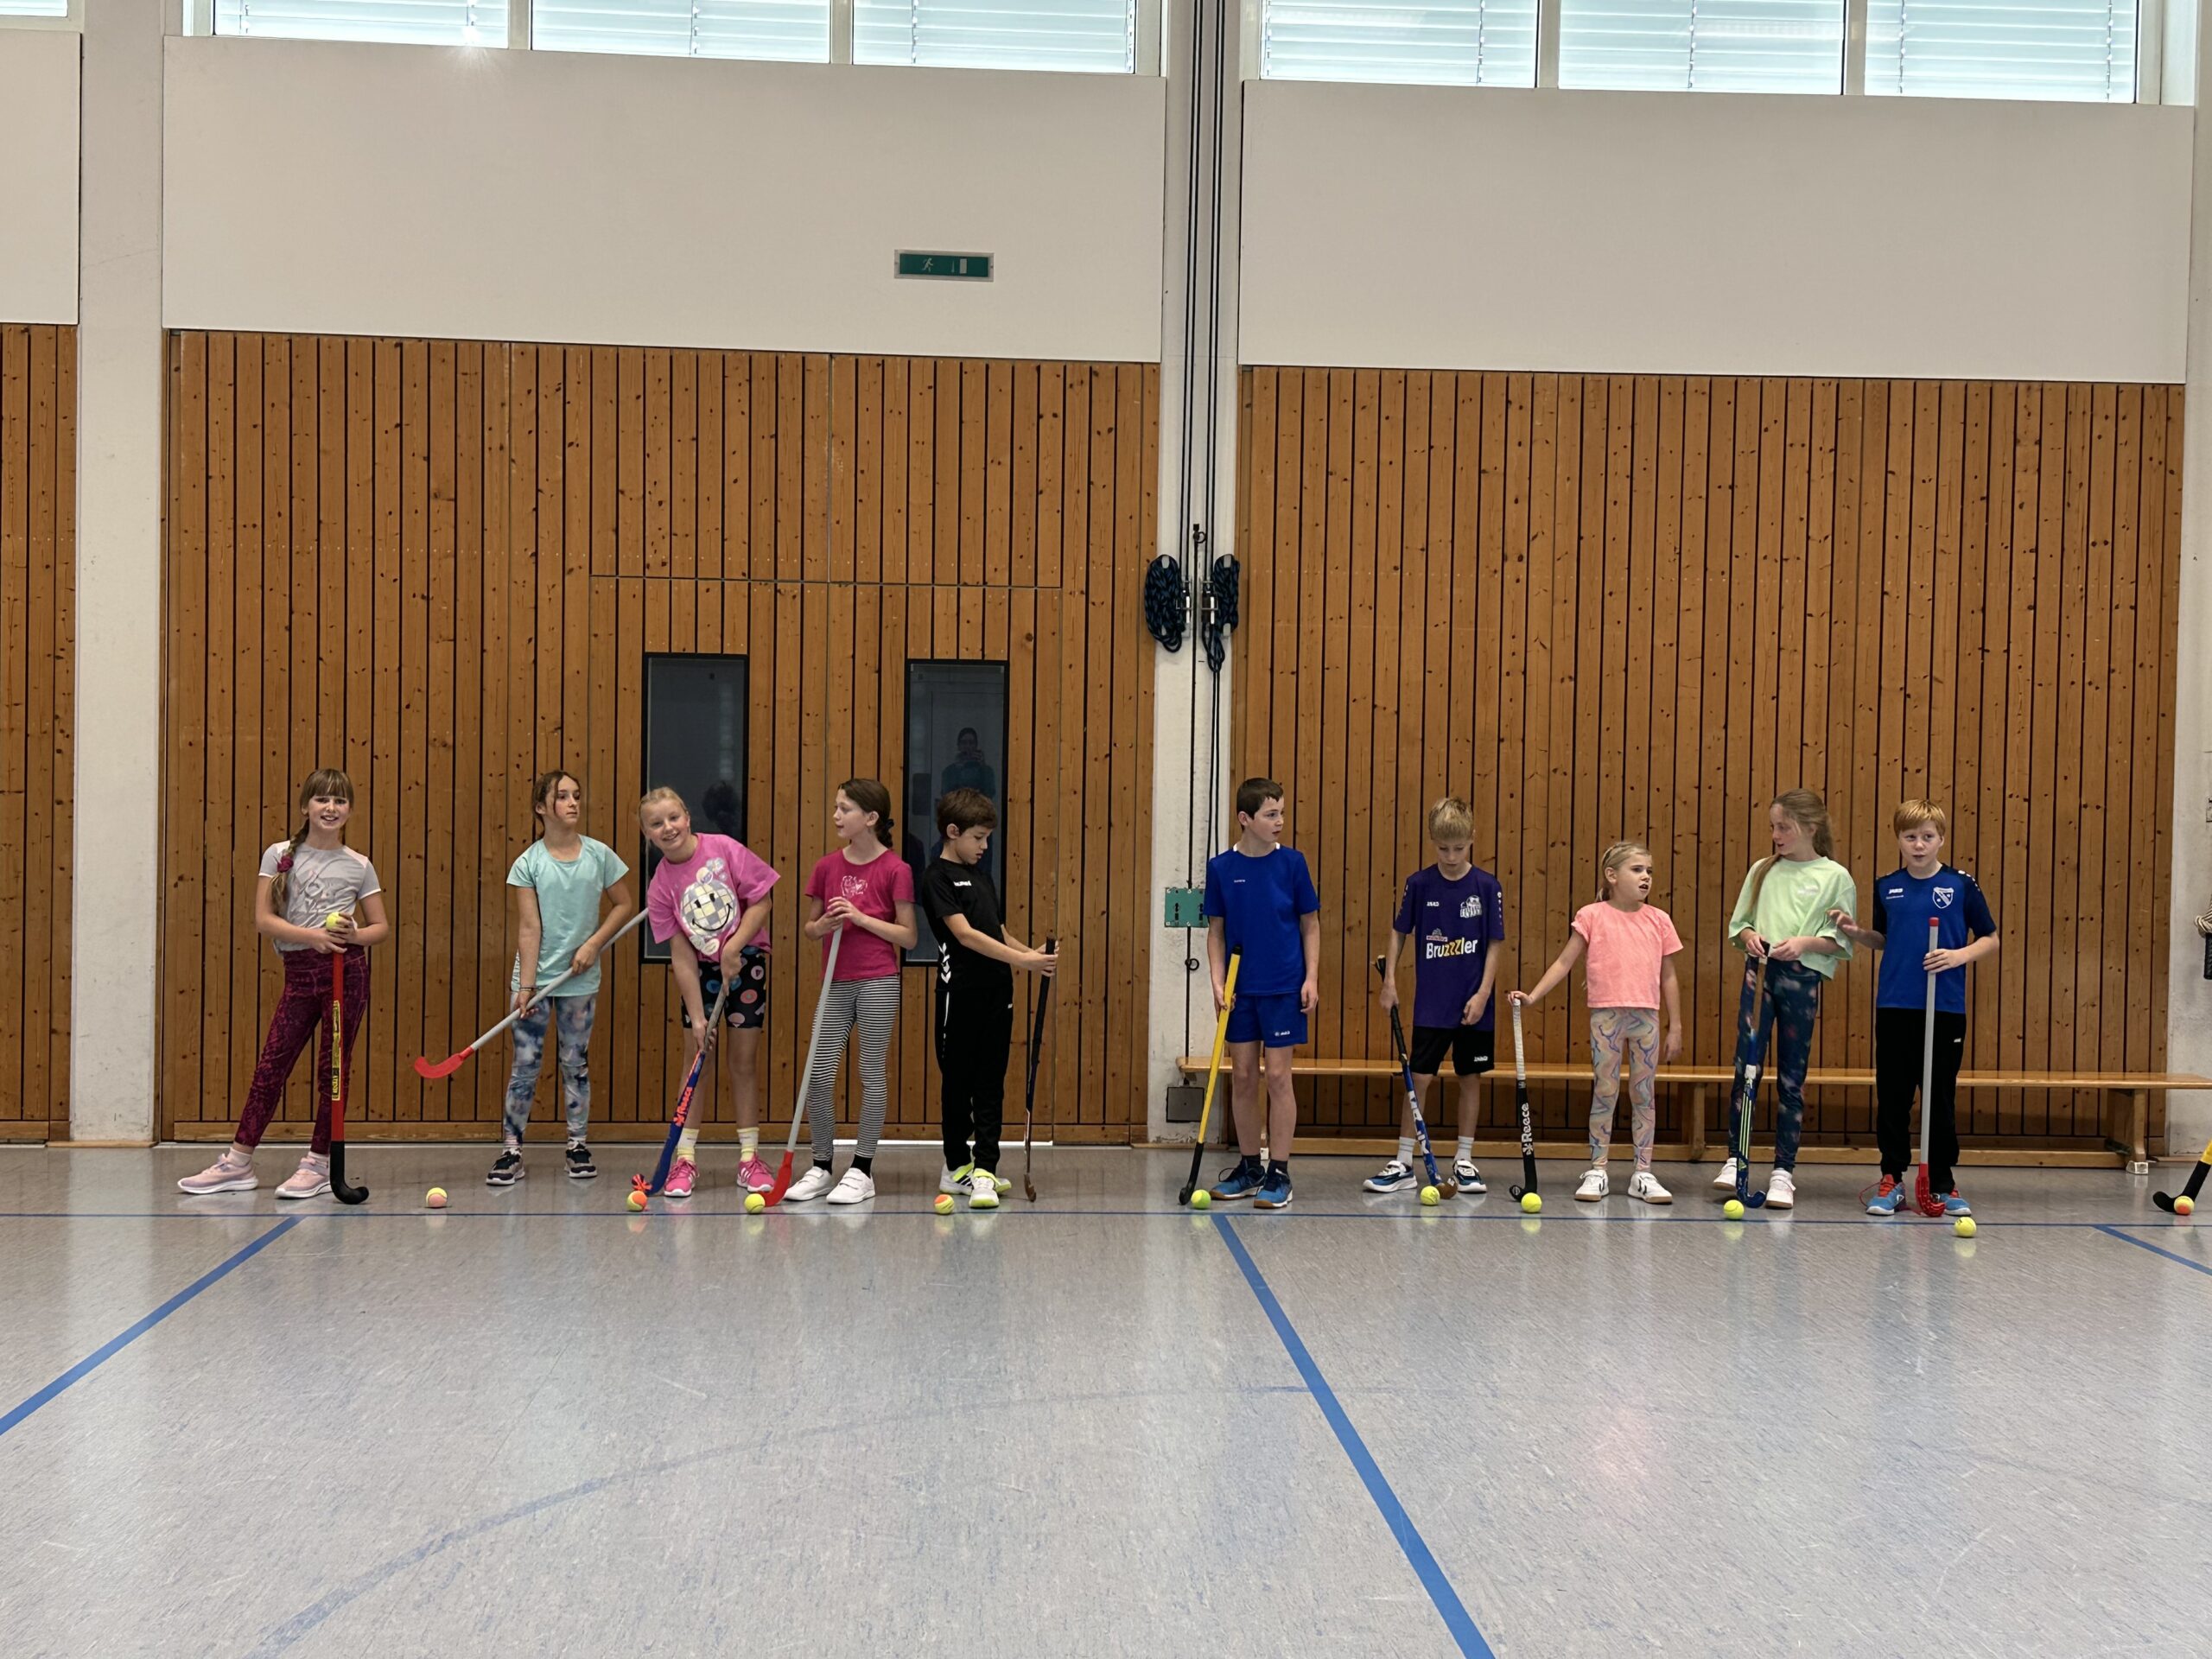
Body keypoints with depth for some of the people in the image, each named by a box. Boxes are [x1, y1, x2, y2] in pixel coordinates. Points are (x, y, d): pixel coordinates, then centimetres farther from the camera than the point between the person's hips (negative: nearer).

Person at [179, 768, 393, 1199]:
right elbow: (263, 920, -3)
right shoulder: (280, 855, 4)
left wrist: (353, 934, -13)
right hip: (299, 972, 1)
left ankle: (319, 1164, 11)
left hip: (346, 970, -1)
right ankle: (238, 1163, 10)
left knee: (333, 1067, 2)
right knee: (270, 1065, 2)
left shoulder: (359, 867, 4)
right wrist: (312, 935, -16)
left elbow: (381, 927, 8)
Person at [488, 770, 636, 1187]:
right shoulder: (528, 863, -5)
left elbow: (625, 904, 8)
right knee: (525, 1063, 0)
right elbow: (529, 927, -8)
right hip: (535, 976, -1)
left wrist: (594, 943, -4)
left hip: (580, 979, 1)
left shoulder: (599, 855, 0)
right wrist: (526, 985, -13)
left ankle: (579, 1147, 17)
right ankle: (511, 1151, 6)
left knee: (576, 1062, 8)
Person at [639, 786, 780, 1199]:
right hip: (700, 969, 1)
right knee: (696, 1058, 1)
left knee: (744, 1060, 4)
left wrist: (733, 948, -20)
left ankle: (749, 1157, 12)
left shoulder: (724, 849, -15)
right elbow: (681, 954, -11)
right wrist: (696, 1015, -15)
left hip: (745, 961, -1)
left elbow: (760, 901, -11)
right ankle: (685, 1157, 8)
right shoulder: (660, 887, -11)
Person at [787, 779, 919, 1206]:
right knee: (817, 1077, 2)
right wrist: (824, 925, -9)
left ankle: (862, 1170, 13)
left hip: (878, 982, -4)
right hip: (836, 983, 5)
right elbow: (809, 926, 14)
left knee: (872, 1074, 3)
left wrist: (861, 917, -15)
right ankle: (821, 1166, 16)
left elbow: (908, 937, -6)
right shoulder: (827, 866, 6)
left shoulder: (895, 869, -7)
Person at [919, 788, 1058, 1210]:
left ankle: (984, 1168, 3)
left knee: (990, 1084, 3)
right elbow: (965, 934, -20)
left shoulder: (981, 874, 15)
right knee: (958, 1083, 5)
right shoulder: (938, 877, -10)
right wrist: (1019, 959, -25)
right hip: (961, 993, -7)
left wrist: (1032, 954, 6)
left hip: (996, 992, 7)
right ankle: (958, 1167, 15)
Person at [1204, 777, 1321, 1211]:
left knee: (1278, 1077, -2)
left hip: (1284, 987, -2)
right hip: (1240, 988, 2)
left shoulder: (1291, 862, -4)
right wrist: (1218, 982, -4)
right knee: (1242, 1077, 8)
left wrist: (1312, 978, -5)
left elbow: (1310, 924, 2)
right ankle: (1248, 1167, 21)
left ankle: (1279, 1173, 5)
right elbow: (1216, 930, 6)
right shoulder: (1221, 868, 0)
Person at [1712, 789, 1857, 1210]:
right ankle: (1735, 1159, 6)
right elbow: (1737, 925, 14)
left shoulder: (1835, 876, 2)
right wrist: (1748, 936, -7)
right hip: (1759, 974, 2)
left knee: (1792, 1077, 3)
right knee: (1745, 1067, -3)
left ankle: (1784, 1171, 9)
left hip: (1802, 979, -2)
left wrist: (1805, 942, -17)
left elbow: (1841, 941, -1)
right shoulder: (1763, 871, 11)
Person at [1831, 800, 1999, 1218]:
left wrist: (1960, 954, -13)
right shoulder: (1886, 887, 8)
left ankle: (1943, 1184, 15)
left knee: (1941, 1100, 4)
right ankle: (1892, 1181, 15)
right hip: (1894, 1009, 2)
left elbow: (1990, 939, 4)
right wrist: (1855, 932, 1)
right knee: (1892, 1098, 5)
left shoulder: (1961, 885, -1)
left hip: (1946, 1011, -2)